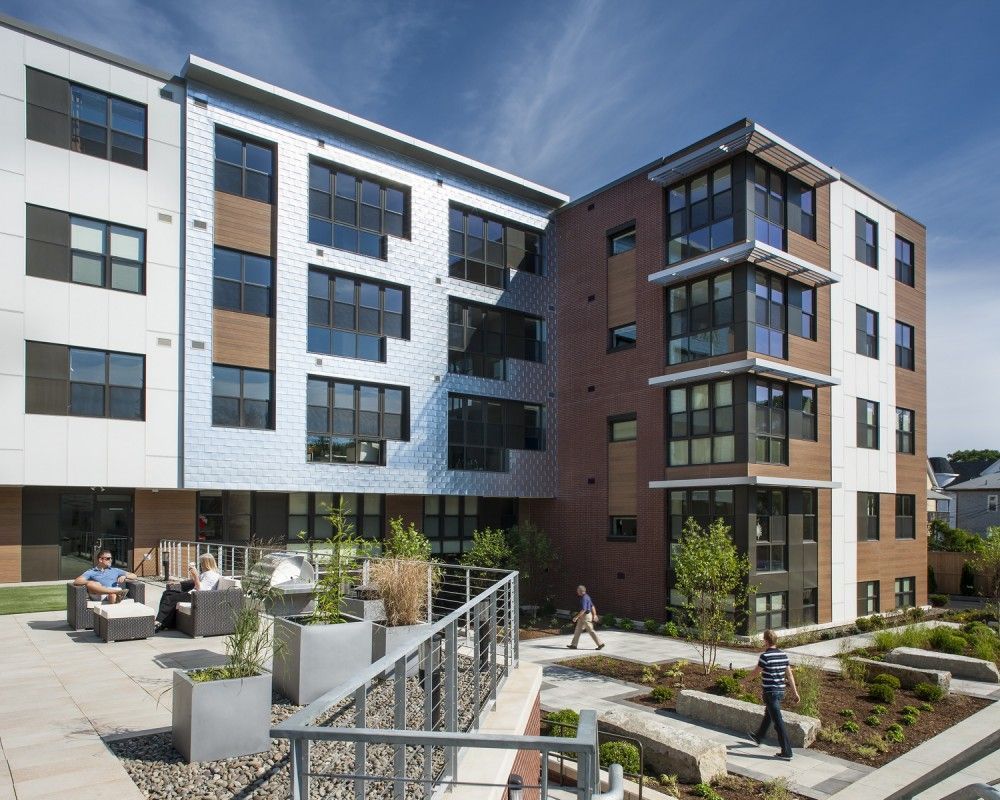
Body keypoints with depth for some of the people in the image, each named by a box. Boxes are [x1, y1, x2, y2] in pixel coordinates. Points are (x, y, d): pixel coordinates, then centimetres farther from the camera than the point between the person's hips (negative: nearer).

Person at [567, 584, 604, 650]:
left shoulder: (584, 598, -21)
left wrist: (576, 617, -25)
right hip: (583, 616, 10)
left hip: (585, 616, -10)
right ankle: (574, 645, 14)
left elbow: (583, 609, -28)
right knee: (578, 630, 11)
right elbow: (592, 606, 16)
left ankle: (600, 644, 4)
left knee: (591, 631, -3)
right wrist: (594, 615, 21)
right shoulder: (586, 597, 11)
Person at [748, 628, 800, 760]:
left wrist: (751, 673, 15)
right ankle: (758, 737, 44)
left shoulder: (765, 656, -19)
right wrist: (795, 692, 7)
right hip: (781, 691, 8)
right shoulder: (783, 655, 2)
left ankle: (787, 752, -2)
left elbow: (755, 672, -8)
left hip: (770, 692, -8)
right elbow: (790, 674, 3)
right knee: (768, 714, 25)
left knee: (778, 722, -3)